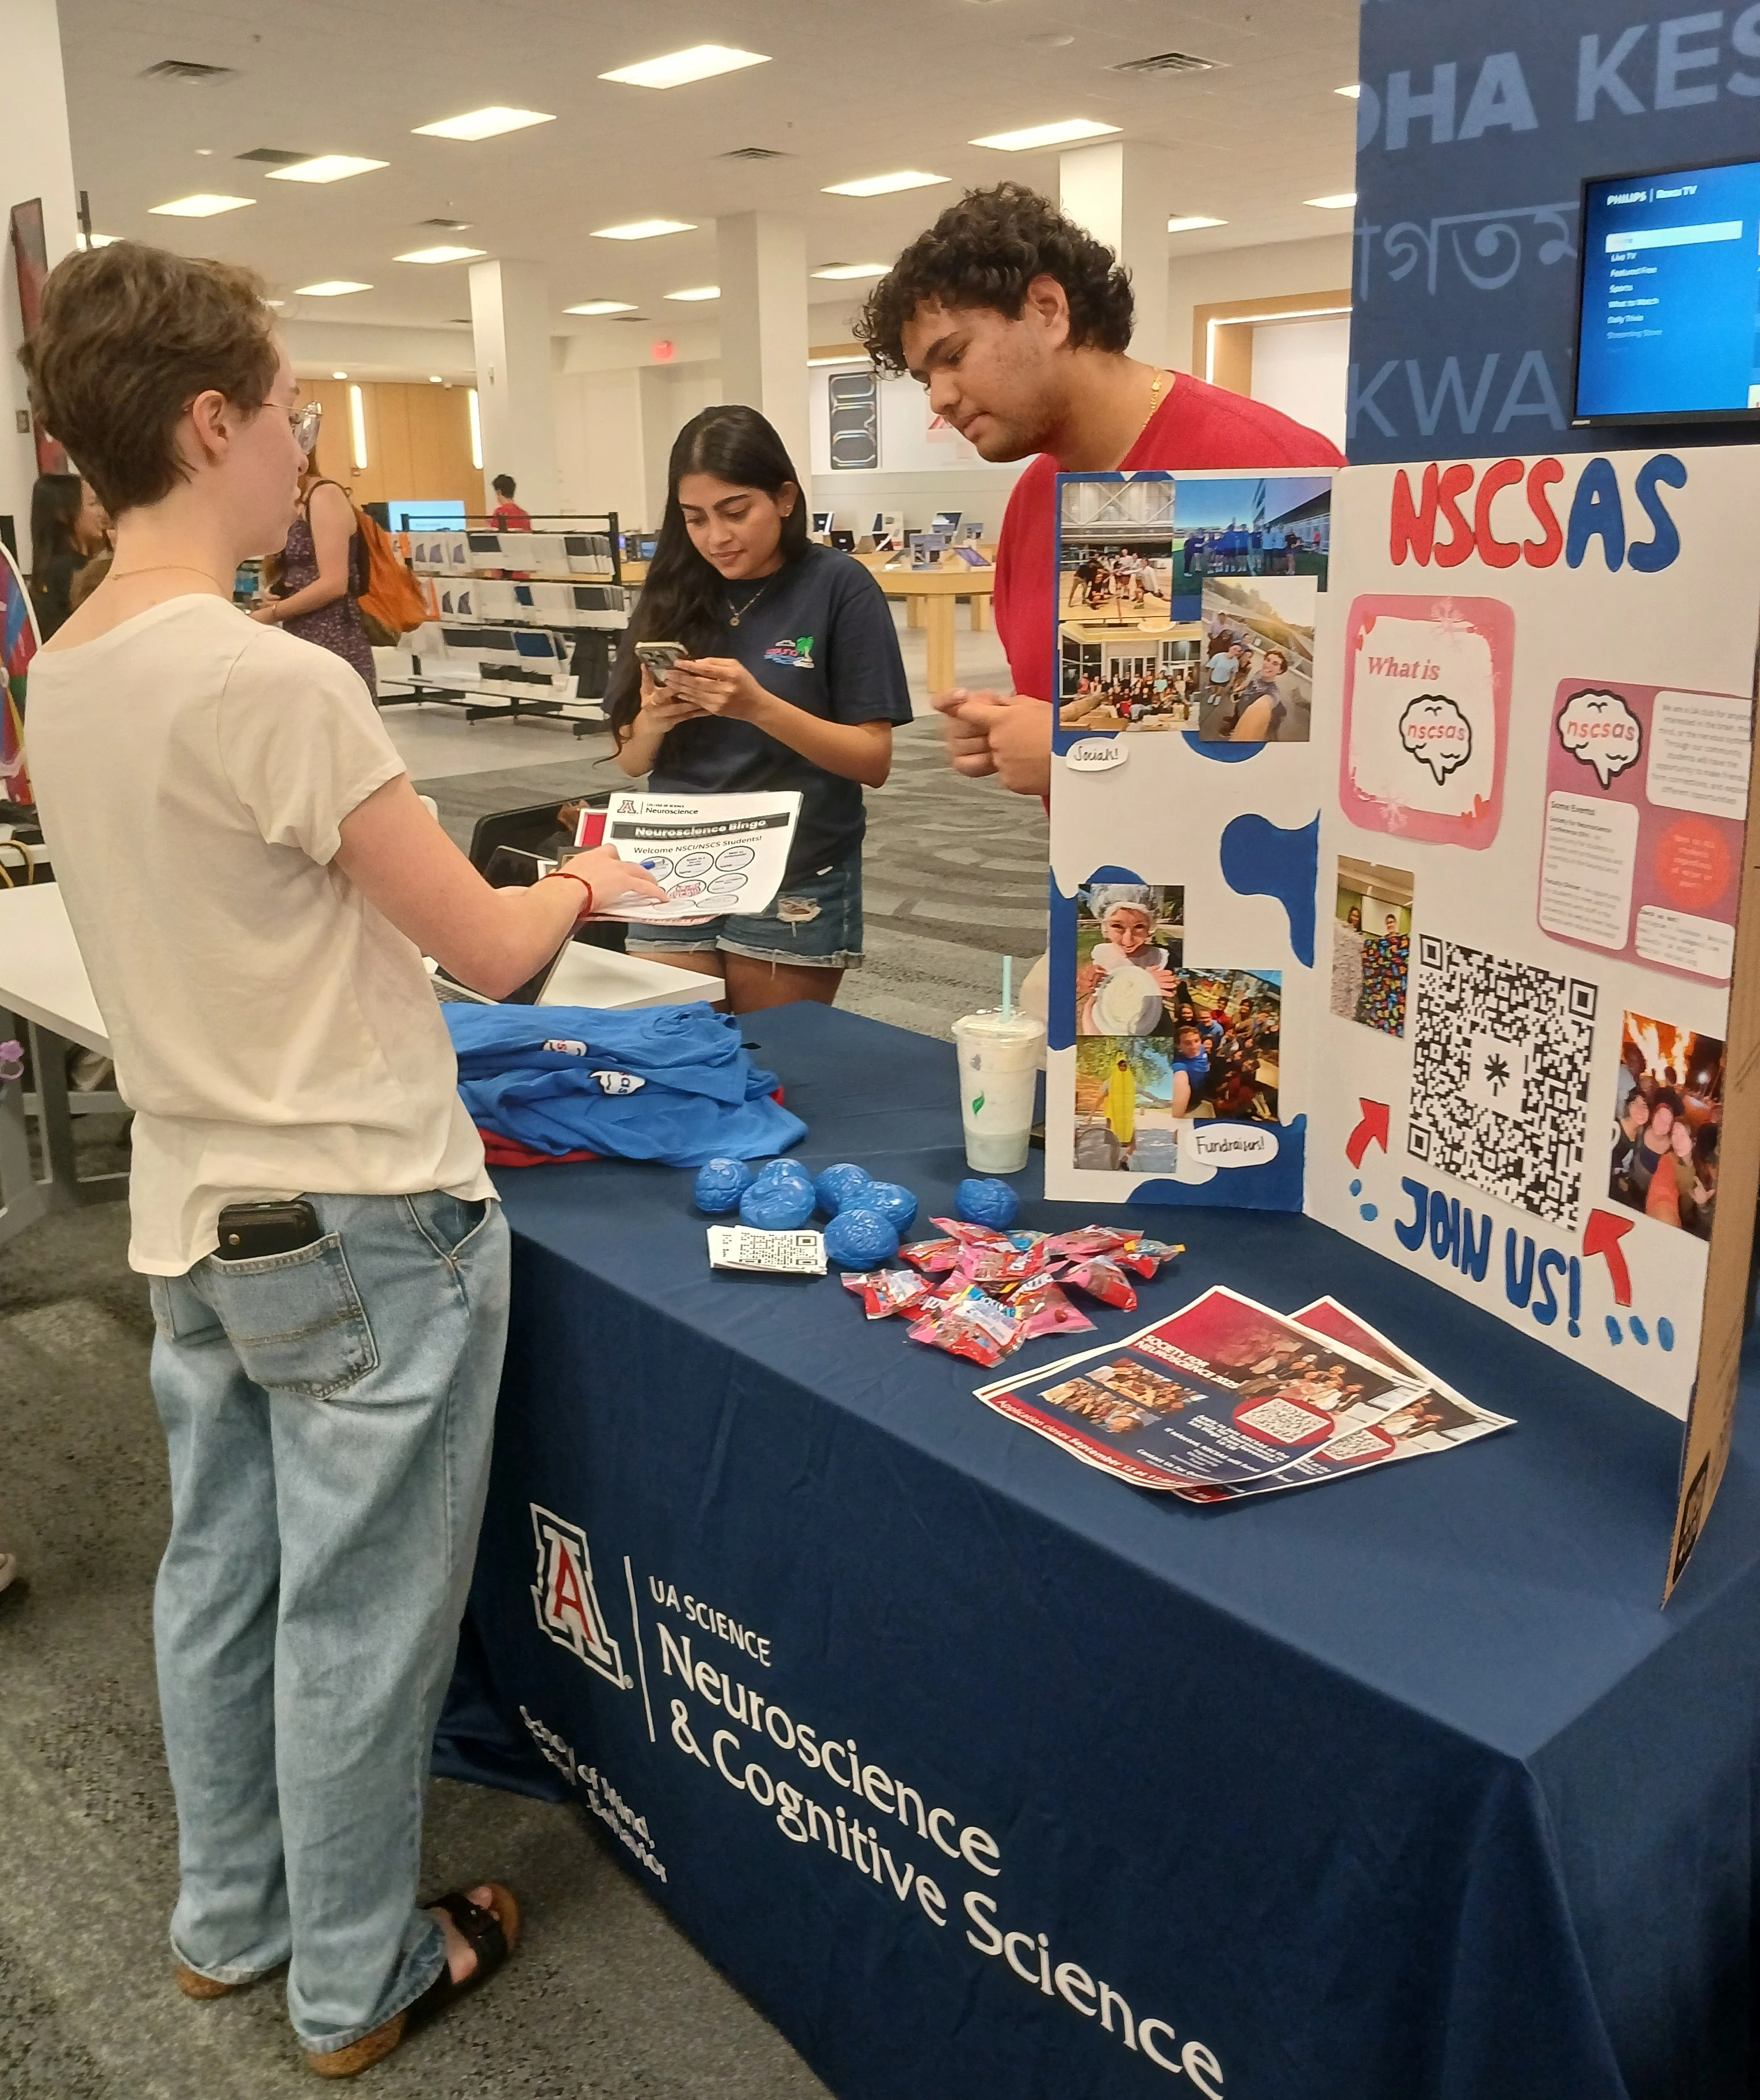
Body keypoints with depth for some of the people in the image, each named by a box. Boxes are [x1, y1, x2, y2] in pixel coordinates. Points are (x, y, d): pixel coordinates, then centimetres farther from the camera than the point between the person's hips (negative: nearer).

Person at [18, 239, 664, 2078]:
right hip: (359, 1226, -8)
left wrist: (493, 900, 14)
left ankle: (228, 1920, 42)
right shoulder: (273, 683, -23)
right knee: (354, 1613, 9)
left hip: (190, 1207, 8)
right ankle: (354, 1984, 30)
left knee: (218, 1575, 21)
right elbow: (493, 953, -17)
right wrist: (577, 889, 4)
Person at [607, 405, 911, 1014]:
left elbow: (874, 761, -9)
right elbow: (632, 760, 9)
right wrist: (654, 721, -13)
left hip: (795, 887, -3)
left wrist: (758, 707, -21)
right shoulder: (673, 595, 5)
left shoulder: (838, 586, -6)